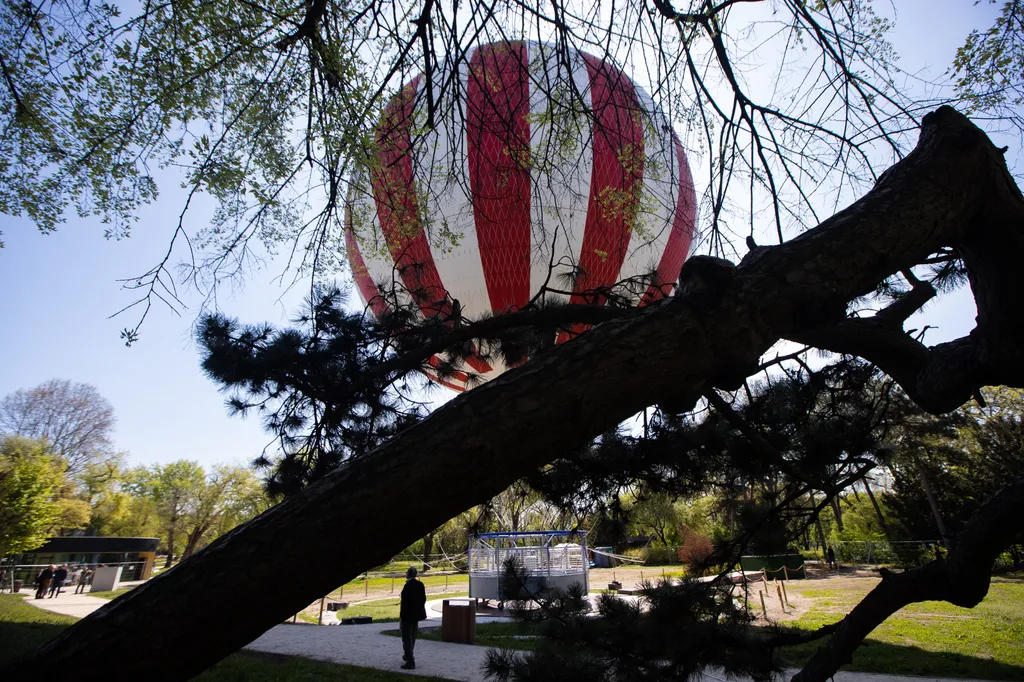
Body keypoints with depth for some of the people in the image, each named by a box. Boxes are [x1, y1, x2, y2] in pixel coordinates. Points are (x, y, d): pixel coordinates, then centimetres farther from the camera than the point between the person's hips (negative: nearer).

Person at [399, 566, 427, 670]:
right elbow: (423, 599, 6)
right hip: (416, 614, 8)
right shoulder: (420, 585, 0)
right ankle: (408, 656, 41)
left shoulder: (407, 586, -23)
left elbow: (405, 603, -23)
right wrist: (420, 612, 16)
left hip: (408, 615, -8)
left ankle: (410, 662, 3)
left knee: (407, 639, 2)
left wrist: (401, 618, -15)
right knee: (412, 637, 24)